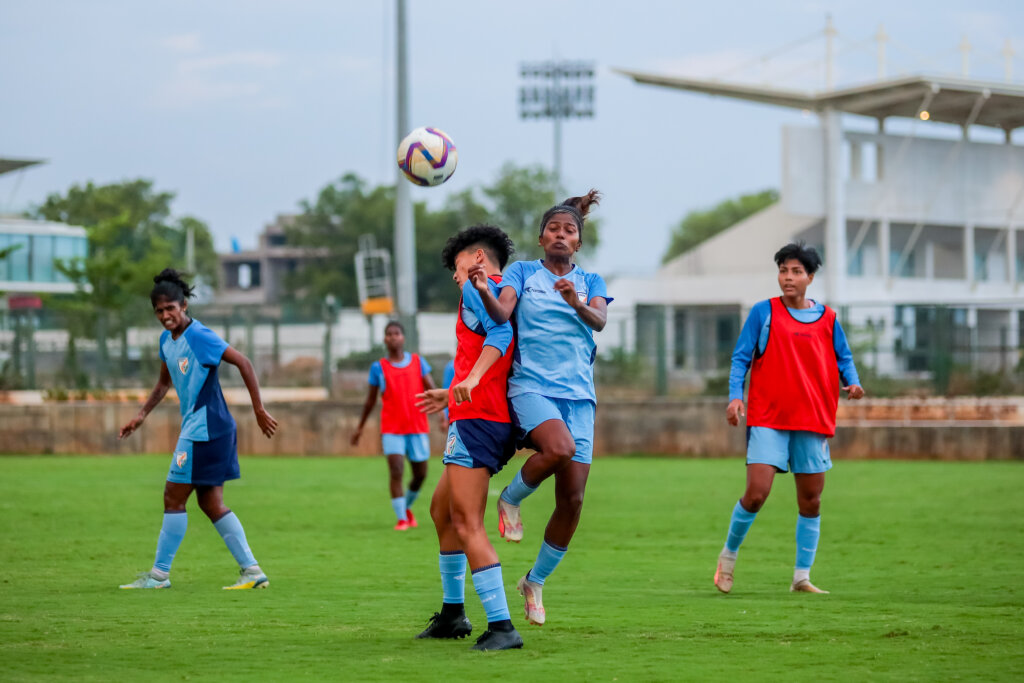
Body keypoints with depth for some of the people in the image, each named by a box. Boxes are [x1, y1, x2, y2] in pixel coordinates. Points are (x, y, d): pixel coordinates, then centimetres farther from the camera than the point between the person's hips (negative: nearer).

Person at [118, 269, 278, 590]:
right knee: (211, 502, 8)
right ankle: (251, 569, 8)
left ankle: (159, 573, 2)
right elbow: (164, 383, 26)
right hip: (194, 428, 9)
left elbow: (243, 363, -16)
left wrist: (259, 410, -17)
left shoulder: (199, 337, -16)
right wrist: (141, 415, 16)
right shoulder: (166, 340, 12)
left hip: (204, 428, -9)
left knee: (174, 497, -5)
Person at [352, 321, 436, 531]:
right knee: (396, 470, -16)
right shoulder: (379, 368, 4)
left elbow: (432, 390, 3)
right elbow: (371, 400, 14)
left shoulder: (418, 362, 7)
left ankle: (407, 507, 33)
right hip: (392, 429, -2)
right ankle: (401, 518, -12)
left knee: (420, 474, 6)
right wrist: (360, 427, 18)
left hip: (417, 427, 2)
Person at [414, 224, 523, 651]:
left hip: (476, 422, -10)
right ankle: (452, 613, 33)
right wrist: (451, 395, 46)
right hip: (494, 420, 10)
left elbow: (500, 332, -24)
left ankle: (502, 626, -22)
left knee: (466, 523, -15)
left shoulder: (477, 289, -4)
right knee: (442, 510, 23)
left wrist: (471, 378, -36)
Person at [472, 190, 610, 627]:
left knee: (573, 499, -4)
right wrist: (482, 290, -30)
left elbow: (599, 321, -6)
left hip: (578, 393, 3)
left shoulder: (590, 282, 14)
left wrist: (577, 303, -28)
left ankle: (535, 582, 16)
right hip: (530, 386, -3)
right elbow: (501, 313, -9)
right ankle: (510, 499, -5)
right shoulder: (523, 272, 9)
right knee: (559, 447, -35)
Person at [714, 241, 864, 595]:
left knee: (811, 499, 3)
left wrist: (852, 382, -7)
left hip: (812, 420, 3)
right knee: (757, 492, -14)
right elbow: (740, 358, 1)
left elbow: (843, 358, 15)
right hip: (767, 419, -3)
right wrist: (735, 395, -13)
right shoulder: (763, 312, 1)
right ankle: (728, 554, 10)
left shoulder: (827, 319, 8)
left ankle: (801, 577, 12)